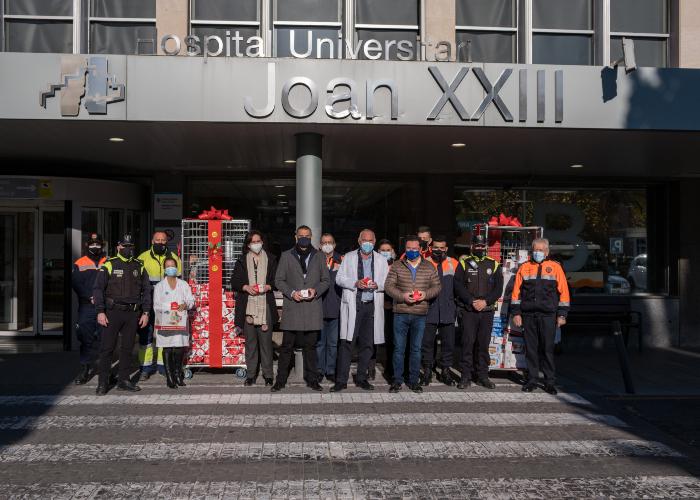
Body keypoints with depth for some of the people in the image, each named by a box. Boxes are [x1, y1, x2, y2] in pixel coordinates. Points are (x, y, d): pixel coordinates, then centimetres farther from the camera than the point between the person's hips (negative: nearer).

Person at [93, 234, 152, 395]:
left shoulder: (139, 267, 10)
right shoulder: (109, 265, -1)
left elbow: (146, 291, 12)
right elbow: (98, 289, -4)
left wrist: (145, 313, 5)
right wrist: (100, 312, -12)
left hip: (133, 313, 3)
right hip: (113, 312, -3)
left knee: (127, 348, 9)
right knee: (107, 347, -1)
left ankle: (124, 380, 18)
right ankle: (102, 383, 6)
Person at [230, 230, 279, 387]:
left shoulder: (271, 259, 8)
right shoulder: (242, 261, 10)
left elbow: (277, 280, 9)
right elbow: (234, 282, 9)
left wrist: (267, 287, -9)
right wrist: (246, 287, -8)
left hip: (266, 306, -1)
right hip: (248, 307, 1)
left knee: (266, 341, -1)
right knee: (250, 341, 3)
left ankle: (268, 375, 7)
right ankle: (251, 374, 11)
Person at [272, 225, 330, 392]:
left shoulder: (319, 256, 12)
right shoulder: (286, 256, 9)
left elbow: (326, 280, 13)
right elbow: (279, 280, 6)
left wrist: (316, 290, -6)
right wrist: (291, 293, -10)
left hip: (313, 307, 1)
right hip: (292, 307, -1)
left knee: (310, 346, 7)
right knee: (287, 346, 1)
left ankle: (312, 380, 16)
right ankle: (280, 380, 9)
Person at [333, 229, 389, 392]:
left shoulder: (381, 260, 12)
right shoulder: (348, 258, 9)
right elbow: (339, 278, 3)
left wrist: (377, 285, -12)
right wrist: (355, 283, -13)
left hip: (372, 305, 2)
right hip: (352, 305, -2)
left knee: (367, 344, 7)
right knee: (347, 342, -7)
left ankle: (362, 378, 18)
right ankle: (341, 380, -2)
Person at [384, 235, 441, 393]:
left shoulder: (429, 267, 8)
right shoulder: (397, 266, 3)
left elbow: (436, 286, 9)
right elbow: (388, 285, -2)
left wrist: (426, 294, -11)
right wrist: (402, 296, -17)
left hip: (420, 315, 1)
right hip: (400, 313, -1)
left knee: (416, 349, 8)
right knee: (399, 348, 3)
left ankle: (413, 380, 19)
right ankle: (397, 380, 13)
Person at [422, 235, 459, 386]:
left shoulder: (454, 264, 7)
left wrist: (457, 307, 8)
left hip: (448, 312, 2)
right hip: (429, 311, -2)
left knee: (448, 343, 7)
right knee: (427, 342, 4)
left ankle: (446, 370, 19)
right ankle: (427, 371, 15)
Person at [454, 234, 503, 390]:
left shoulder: (494, 265, 10)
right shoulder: (464, 264, 4)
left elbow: (498, 288, 4)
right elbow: (458, 286, -4)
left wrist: (485, 301, -9)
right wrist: (472, 301, -14)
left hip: (487, 311, 2)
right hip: (468, 311, -2)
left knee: (484, 344, 7)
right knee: (468, 343, -4)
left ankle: (482, 376, 16)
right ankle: (465, 377, 2)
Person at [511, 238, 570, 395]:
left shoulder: (555, 267, 4)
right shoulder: (524, 267, 9)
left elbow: (563, 292, 2)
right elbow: (516, 292, 9)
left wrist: (562, 315, -2)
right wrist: (516, 313, 3)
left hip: (548, 315, -2)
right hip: (528, 315, 2)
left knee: (547, 349, 1)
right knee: (530, 349, 6)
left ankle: (549, 381, 10)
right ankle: (532, 380, 15)